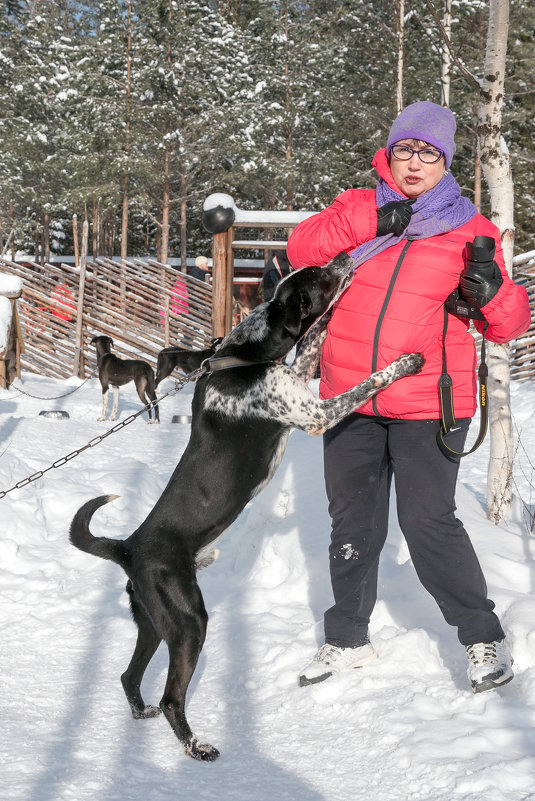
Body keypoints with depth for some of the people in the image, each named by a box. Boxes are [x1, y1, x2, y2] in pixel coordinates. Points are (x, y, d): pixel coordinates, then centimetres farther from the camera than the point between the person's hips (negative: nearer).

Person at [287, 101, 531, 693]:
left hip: (428, 404, -3)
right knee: (352, 522, 13)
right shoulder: (358, 209, 8)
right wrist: (369, 221, -18)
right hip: (351, 400, 3)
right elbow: (302, 247, -7)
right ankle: (348, 638, 31)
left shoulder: (471, 230, 2)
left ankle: (483, 637, 13)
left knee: (428, 522, -7)